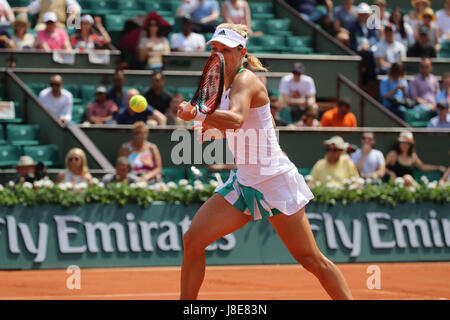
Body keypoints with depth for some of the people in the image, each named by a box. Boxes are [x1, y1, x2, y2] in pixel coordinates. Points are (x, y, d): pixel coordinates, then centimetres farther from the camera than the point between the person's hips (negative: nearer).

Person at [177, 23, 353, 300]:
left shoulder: (245, 80, -16)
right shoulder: (228, 83, 10)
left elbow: (236, 119, -36)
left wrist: (196, 113, -49)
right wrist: (215, 125, 6)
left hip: (274, 180, -9)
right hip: (244, 181, 9)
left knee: (311, 259, -6)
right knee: (193, 240, -2)